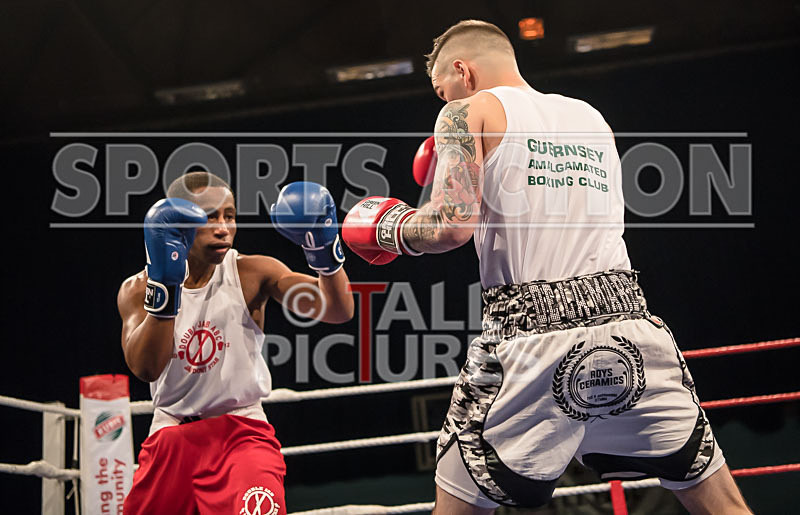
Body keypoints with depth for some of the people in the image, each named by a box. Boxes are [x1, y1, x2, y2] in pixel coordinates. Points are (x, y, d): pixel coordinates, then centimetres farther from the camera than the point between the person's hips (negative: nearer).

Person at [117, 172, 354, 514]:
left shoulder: (251, 274, -5)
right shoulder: (139, 289, -3)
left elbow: (337, 311, -17)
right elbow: (145, 367, -22)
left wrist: (325, 251, -34)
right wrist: (164, 287, -35)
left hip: (241, 432, -2)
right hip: (170, 435, 2)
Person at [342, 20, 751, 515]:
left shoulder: (469, 112, 4)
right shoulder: (593, 119, 21)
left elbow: (452, 226, -10)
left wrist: (390, 227, 10)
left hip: (530, 335, -4)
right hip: (628, 321, 4)